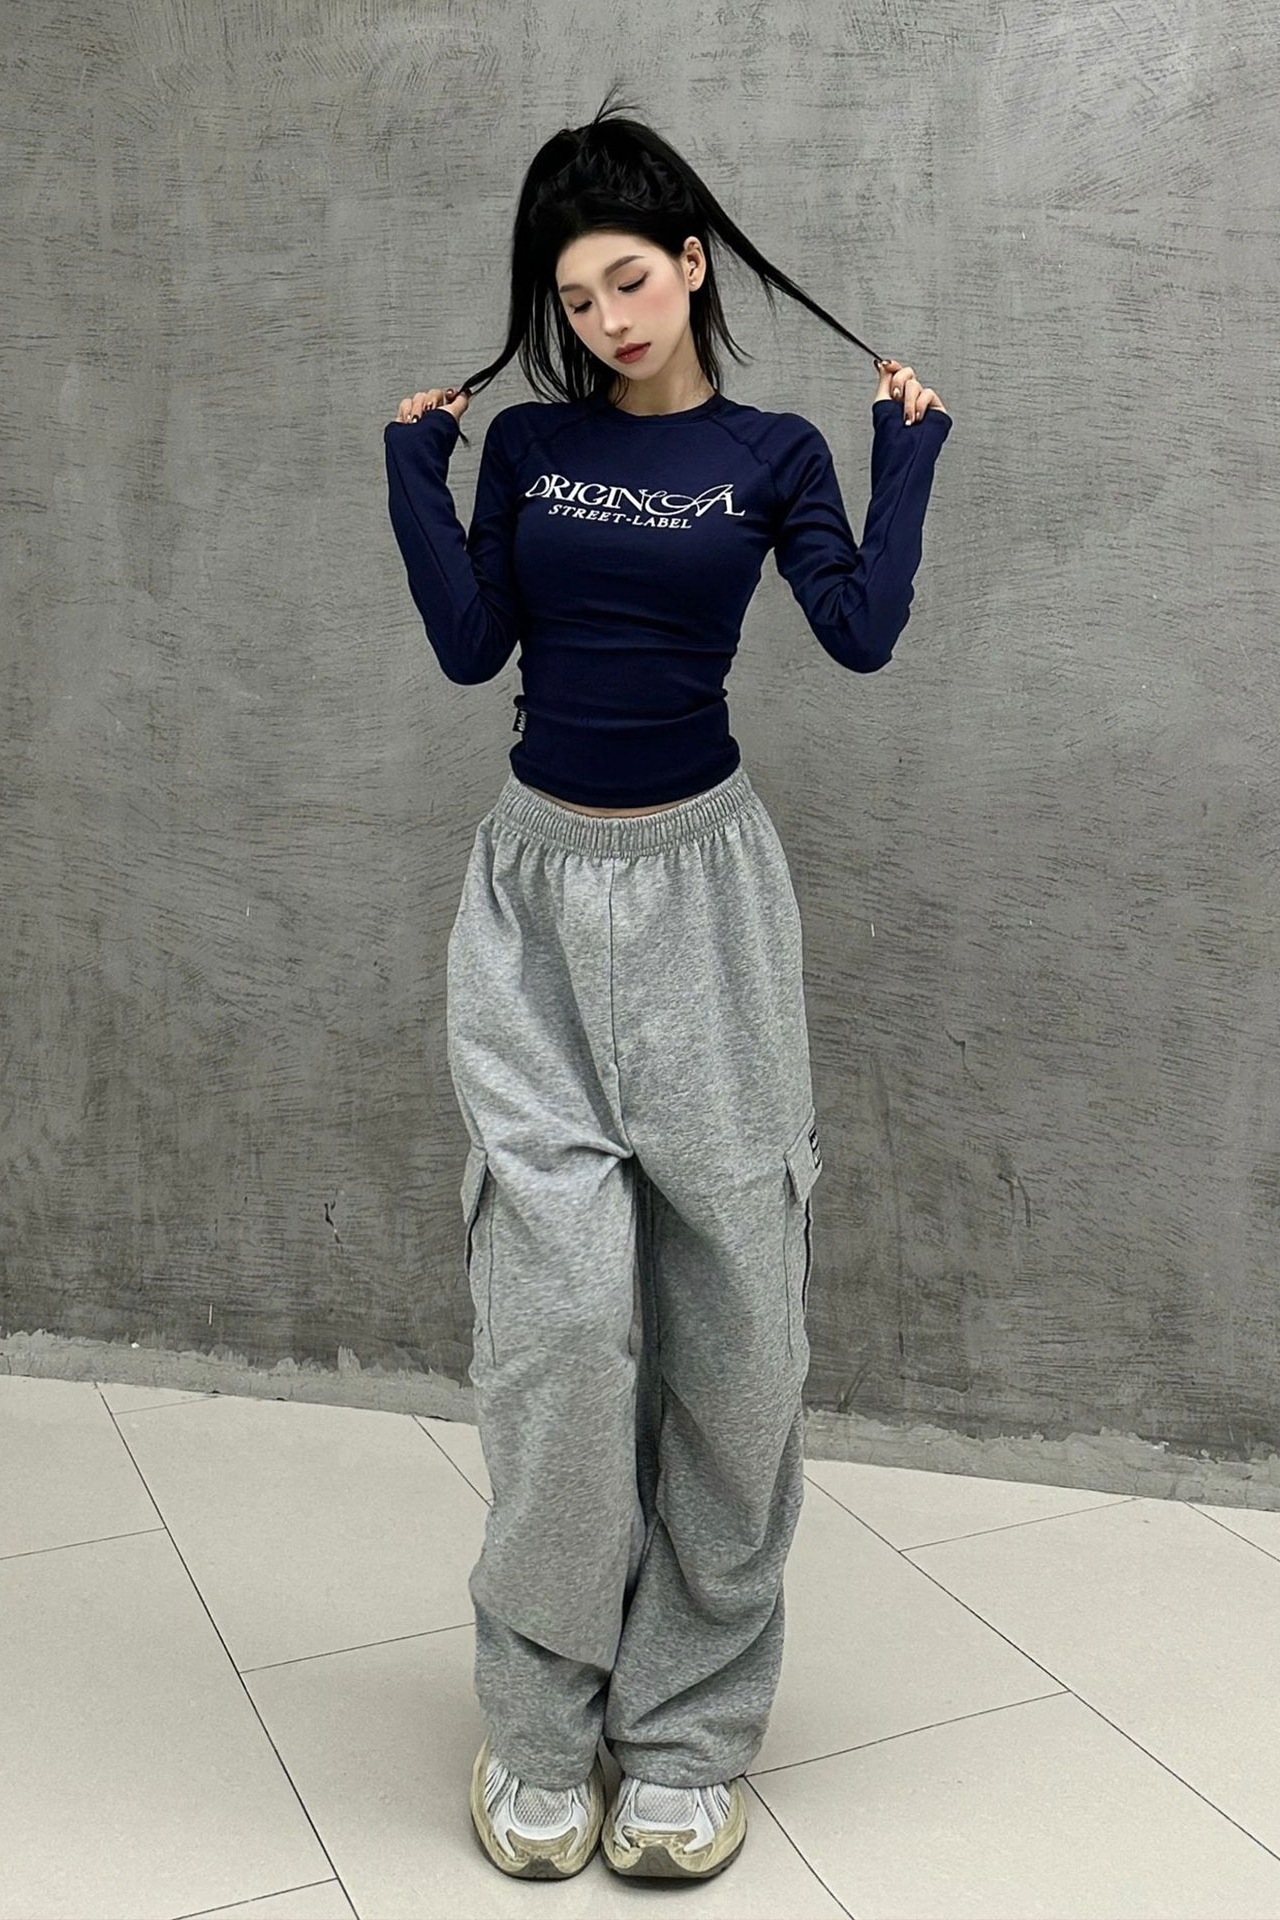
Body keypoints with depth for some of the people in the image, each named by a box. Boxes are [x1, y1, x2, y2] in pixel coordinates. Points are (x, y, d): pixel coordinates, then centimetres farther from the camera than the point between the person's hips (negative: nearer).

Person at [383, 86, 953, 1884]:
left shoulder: (772, 452, 5)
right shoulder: (526, 445, 9)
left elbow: (864, 632, -6)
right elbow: (470, 643, 2)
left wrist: (909, 444, -1)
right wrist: (414, 463, 4)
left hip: (699, 879, 0)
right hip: (540, 883, 1)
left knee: (727, 1295, 1)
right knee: (559, 1289, -10)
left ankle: (691, 1728, 16)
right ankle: (540, 1720, 7)